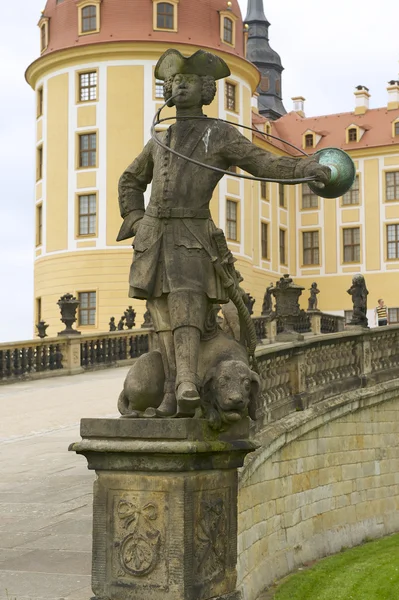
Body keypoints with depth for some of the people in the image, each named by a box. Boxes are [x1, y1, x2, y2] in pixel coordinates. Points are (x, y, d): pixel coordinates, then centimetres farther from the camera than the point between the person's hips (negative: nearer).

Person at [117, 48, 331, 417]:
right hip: (153, 235, 5)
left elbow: (265, 163, -5)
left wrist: (306, 168, -24)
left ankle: (187, 388, -38)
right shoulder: (160, 142, 19)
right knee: (162, 315, -4)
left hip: (191, 237, -5)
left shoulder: (221, 135, 6)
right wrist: (135, 220, 14)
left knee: (186, 306, -23)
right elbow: (131, 181, 32)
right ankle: (173, 393, -5)